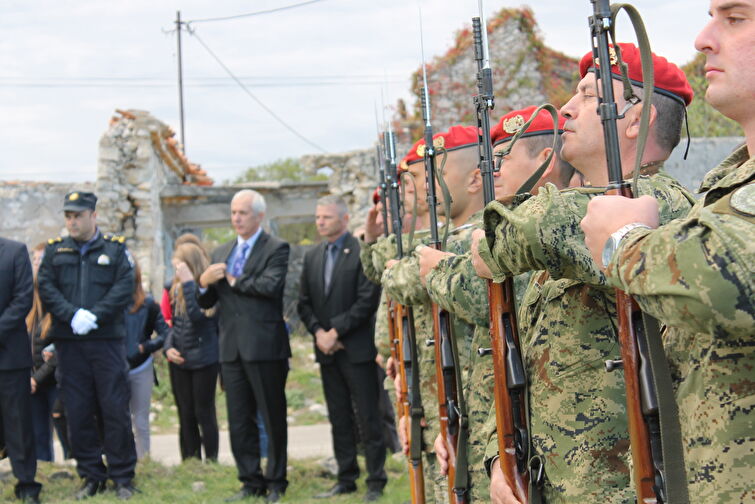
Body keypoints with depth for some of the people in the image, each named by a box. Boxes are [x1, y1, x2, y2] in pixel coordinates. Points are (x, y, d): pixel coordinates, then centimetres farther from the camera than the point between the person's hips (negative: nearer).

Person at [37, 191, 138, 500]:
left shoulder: (115, 249, 7)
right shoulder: (55, 251, 12)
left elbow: (124, 288, -4)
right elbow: (46, 288, 2)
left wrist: (95, 315, -15)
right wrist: (73, 315, -14)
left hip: (107, 339, -2)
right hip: (68, 342, 2)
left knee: (115, 410, -2)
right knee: (78, 412, 4)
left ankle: (123, 477, 6)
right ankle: (92, 477, 14)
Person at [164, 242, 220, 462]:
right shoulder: (176, 290, 7)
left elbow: (197, 316, -29)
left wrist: (188, 283, -27)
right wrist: (168, 348, -2)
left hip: (204, 360, -6)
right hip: (179, 361, 6)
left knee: (204, 412, 1)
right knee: (185, 414, 12)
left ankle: (211, 461, 11)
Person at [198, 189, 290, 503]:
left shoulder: (276, 249, -2)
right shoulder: (221, 253, 17)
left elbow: (271, 286, -20)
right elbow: (206, 303, 15)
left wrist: (234, 281, -7)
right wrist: (204, 283, -8)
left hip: (264, 347, -6)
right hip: (231, 348, 6)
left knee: (273, 418, 2)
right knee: (239, 420, 8)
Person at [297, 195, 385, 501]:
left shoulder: (363, 253, -7)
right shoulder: (312, 257, 14)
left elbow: (368, 301, -13)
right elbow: (304, 302, 13)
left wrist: (336, 332, -14)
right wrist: (318, 332, -4)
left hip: (357, 349, -6)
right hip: (327, 350, 6)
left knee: (368, 418, -1)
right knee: (339, 419, 10)